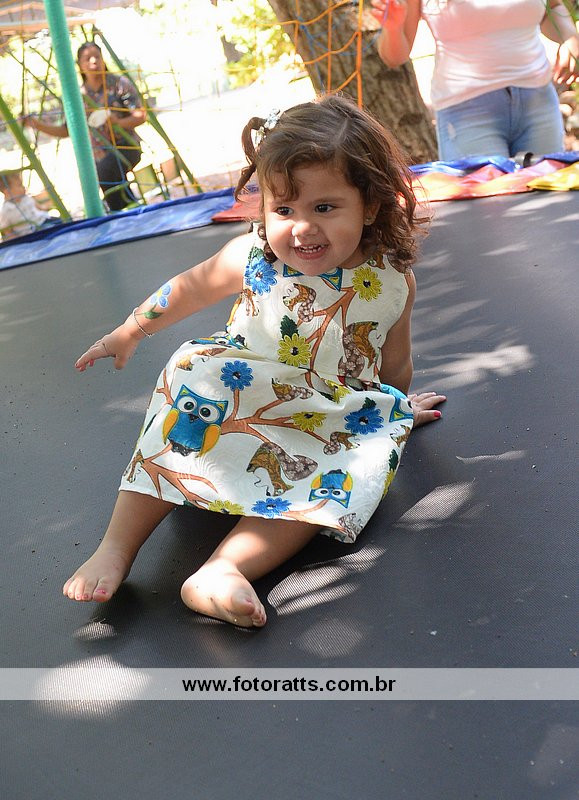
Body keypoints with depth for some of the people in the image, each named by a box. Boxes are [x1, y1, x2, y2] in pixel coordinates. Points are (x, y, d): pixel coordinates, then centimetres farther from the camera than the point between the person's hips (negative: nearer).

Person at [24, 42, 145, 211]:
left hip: (126, 147, -4)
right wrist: (37, 124, -1)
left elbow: (141, 115, -7)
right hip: (100, 155, 5)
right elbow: (65, 130, 12)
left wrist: (119, 123, -25)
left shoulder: (119, 83, -3)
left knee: (105, 171, -34)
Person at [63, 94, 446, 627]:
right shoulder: (251, 258, -12)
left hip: (335, 422, 0)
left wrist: (399, 407, 26)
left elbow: (395, 363, 10)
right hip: (237, 404, 0)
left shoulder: (391, 281, -10)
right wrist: (129, 333, 15)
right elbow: (189, 288, 8)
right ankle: (117, 548, -24)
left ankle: (222, 571, -43)